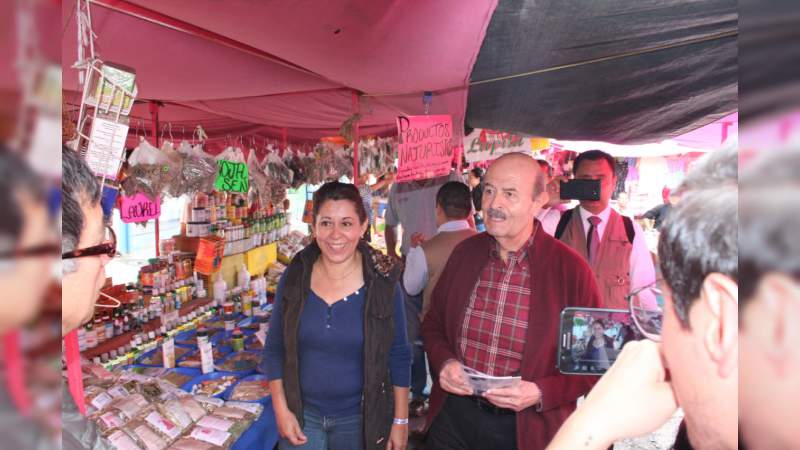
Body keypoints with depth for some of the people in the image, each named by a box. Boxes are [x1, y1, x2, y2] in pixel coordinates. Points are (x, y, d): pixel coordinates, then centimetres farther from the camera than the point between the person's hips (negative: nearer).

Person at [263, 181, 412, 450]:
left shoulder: (383, 282, -13)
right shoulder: (295, 277, -7)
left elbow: (399, 356, -5)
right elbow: (274, 349, 1)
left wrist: (401, 420, -4)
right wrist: (281, 409, -3)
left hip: (361, 417, -1)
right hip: (302, 413, 1)